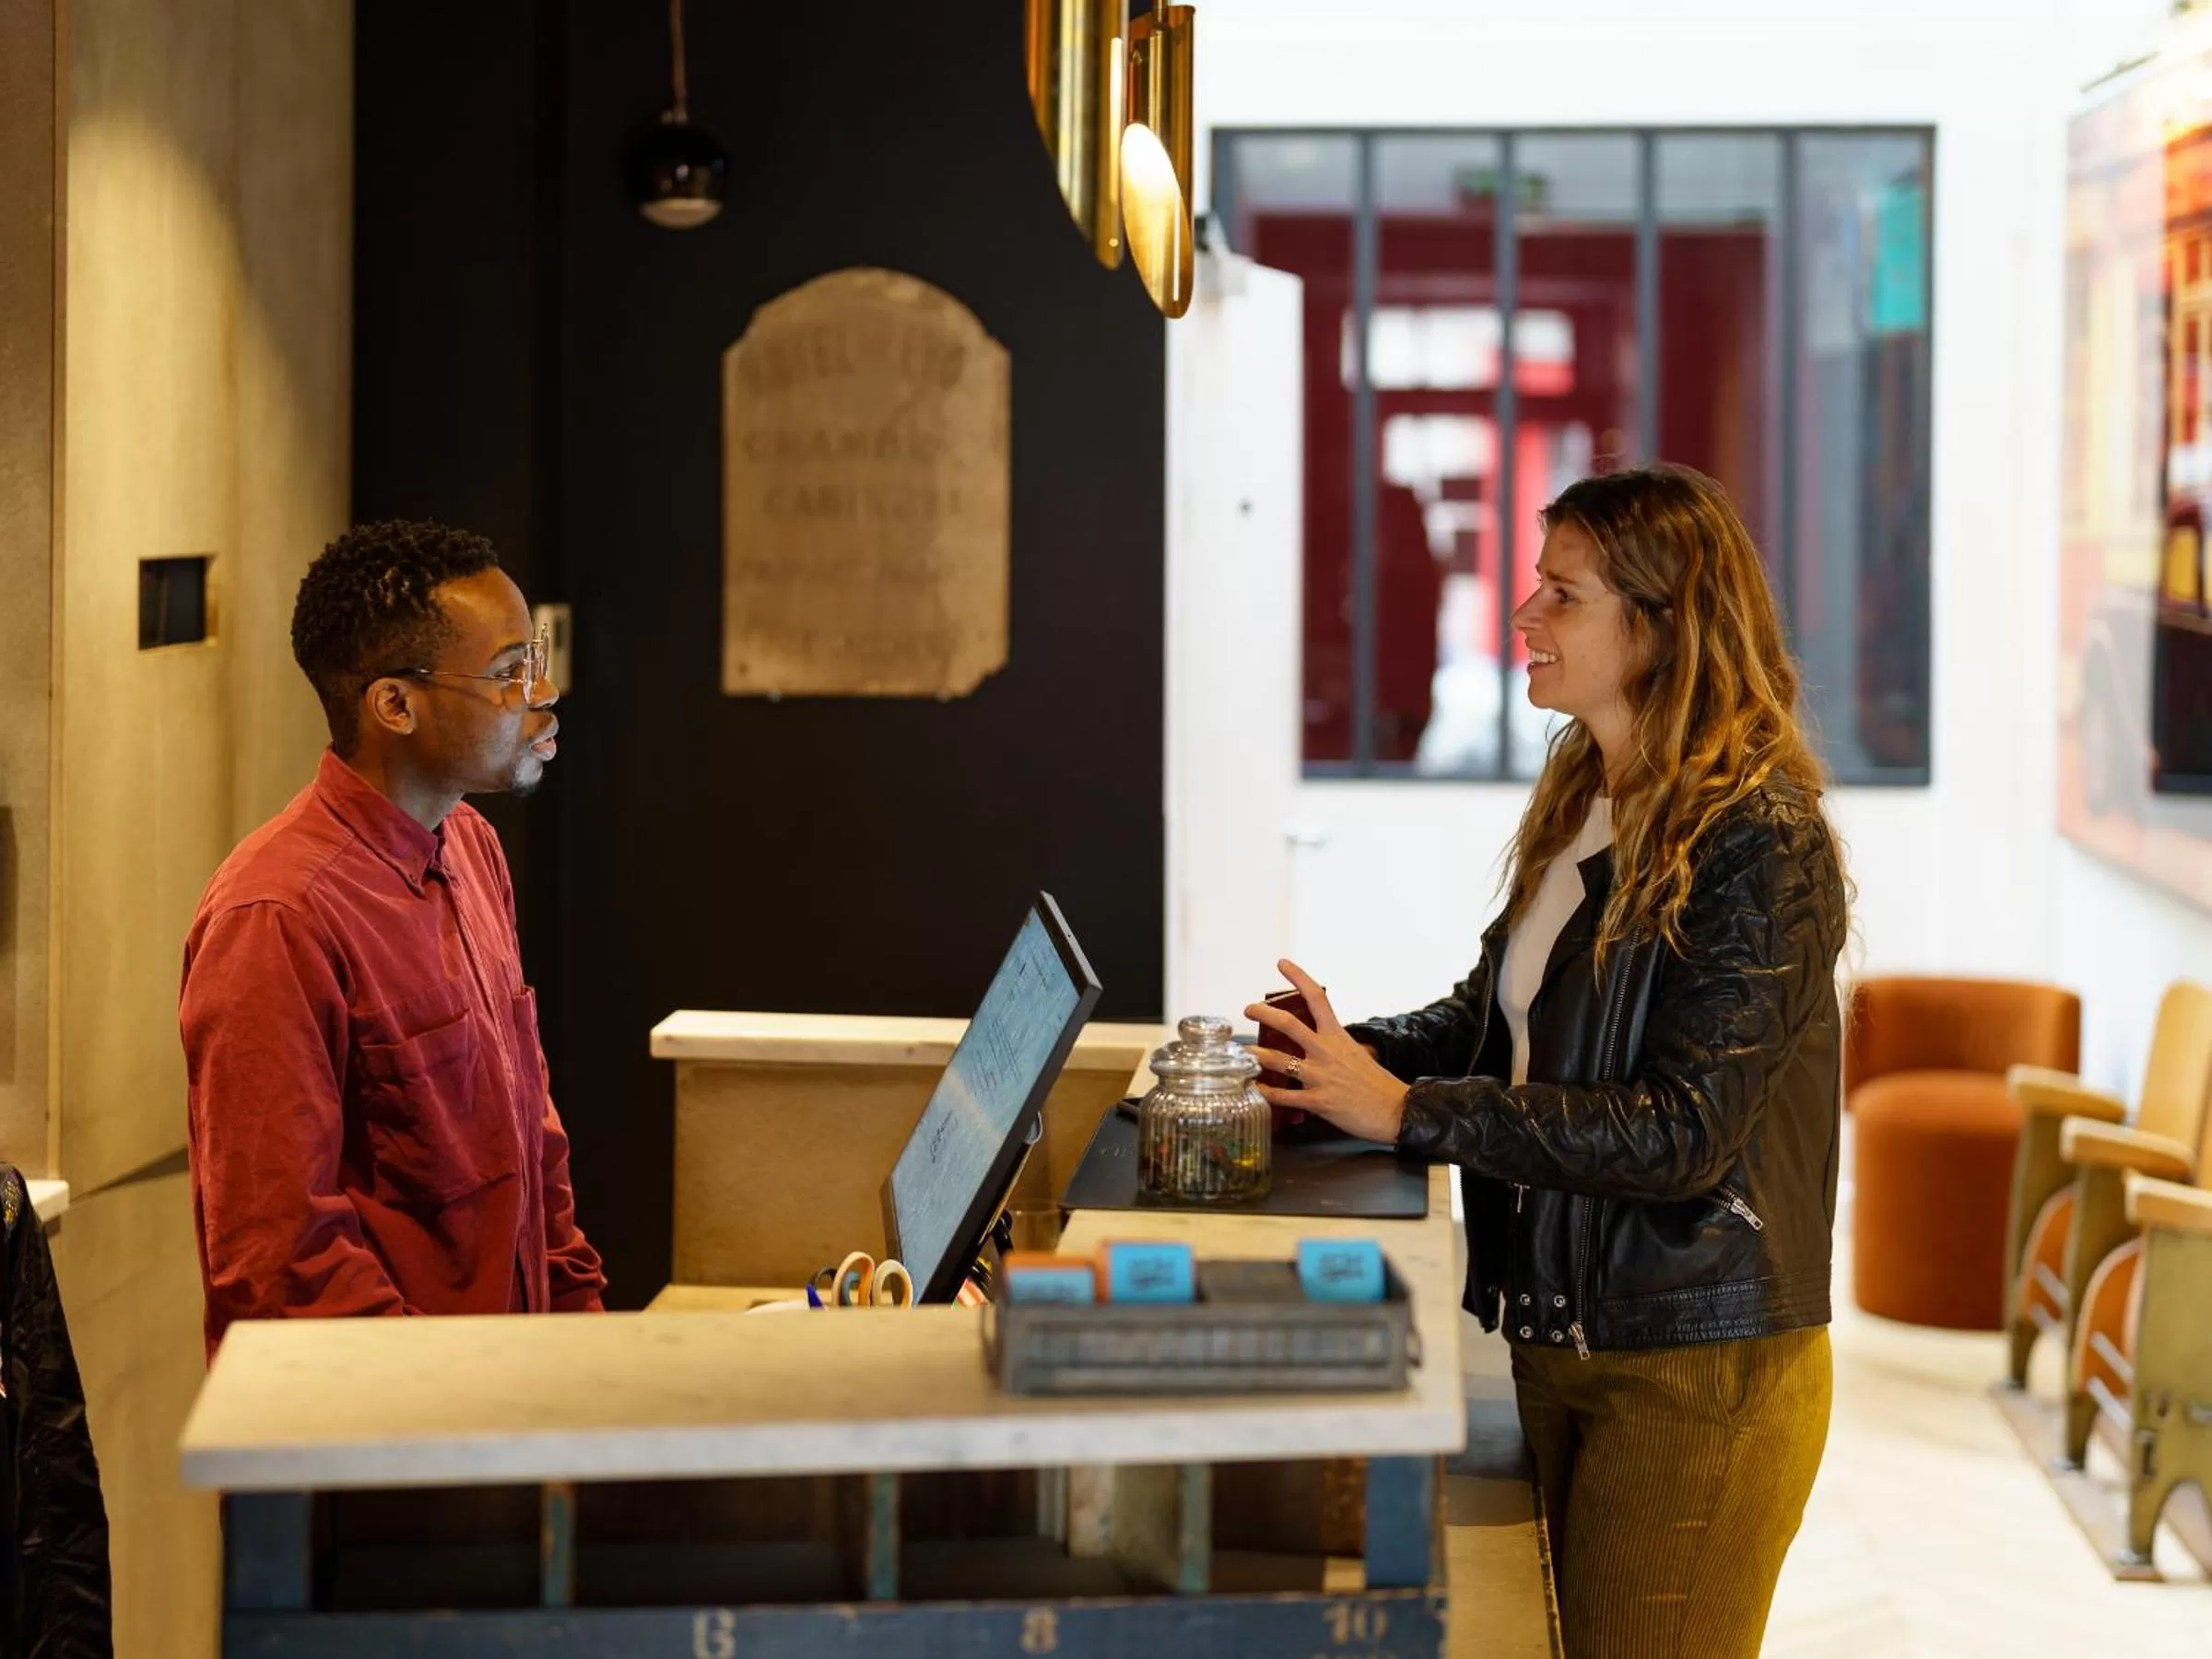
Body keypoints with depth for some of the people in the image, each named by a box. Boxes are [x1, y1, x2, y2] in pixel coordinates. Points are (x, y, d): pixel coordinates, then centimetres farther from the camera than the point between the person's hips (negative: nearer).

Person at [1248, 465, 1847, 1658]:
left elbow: (1682, 1129, -24)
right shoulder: (1580, 812, 9)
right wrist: (1351, 1056, -5)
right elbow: (1498, 1017, 16)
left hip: (1696, 1374, -8)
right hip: (1554, 1337, 8)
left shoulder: (1759, 845, -18)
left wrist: (1407, 1110, -25)